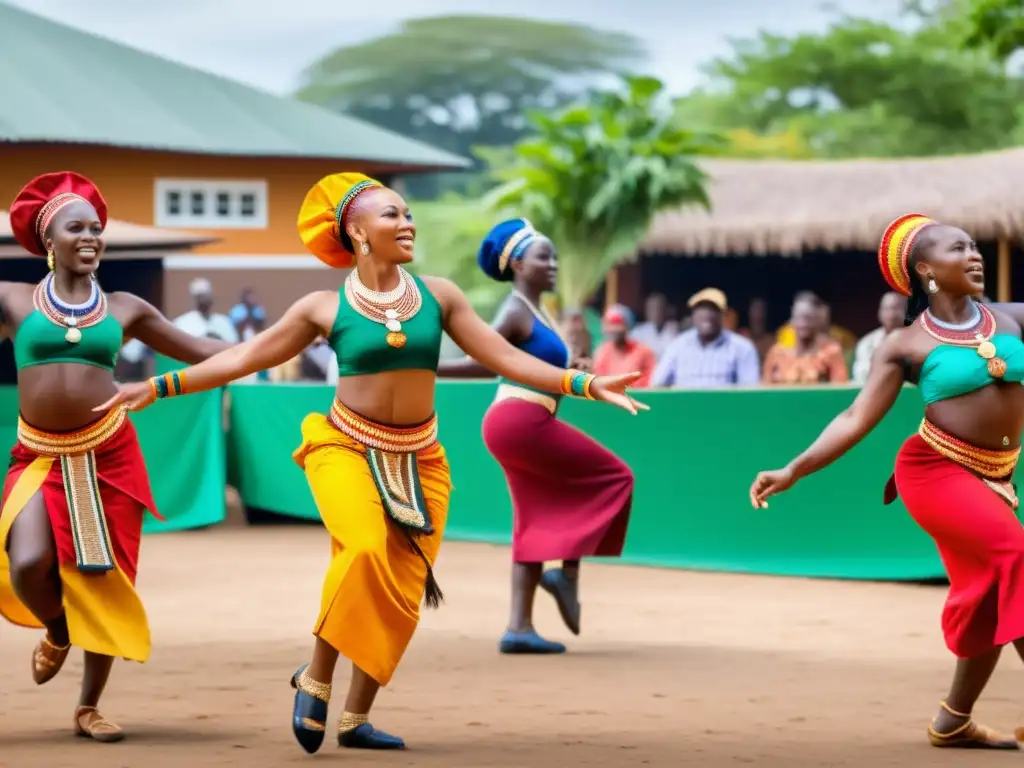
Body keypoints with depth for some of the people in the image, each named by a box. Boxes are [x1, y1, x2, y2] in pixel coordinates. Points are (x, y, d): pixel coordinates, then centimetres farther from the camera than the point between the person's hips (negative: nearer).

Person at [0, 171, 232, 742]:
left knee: (104, 583, 1)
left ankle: (89, 708, 18)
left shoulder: (125, 309, 9)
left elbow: (203, 351, 15)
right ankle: (56, 634, 14)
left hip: (108, 455, 1)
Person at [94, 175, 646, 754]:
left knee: (401, 595, -1)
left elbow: (506, 358, 4)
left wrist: (586, 384, -4)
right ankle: (316, 679, -11)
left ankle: (356, 720, 13)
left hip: (418, 460, 3)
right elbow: (245, 358, 3)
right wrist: (158, 388, 0)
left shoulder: (438, 295, 2)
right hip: (346, 449, -3)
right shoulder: (325, 308, -3)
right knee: (365, 551, -30)